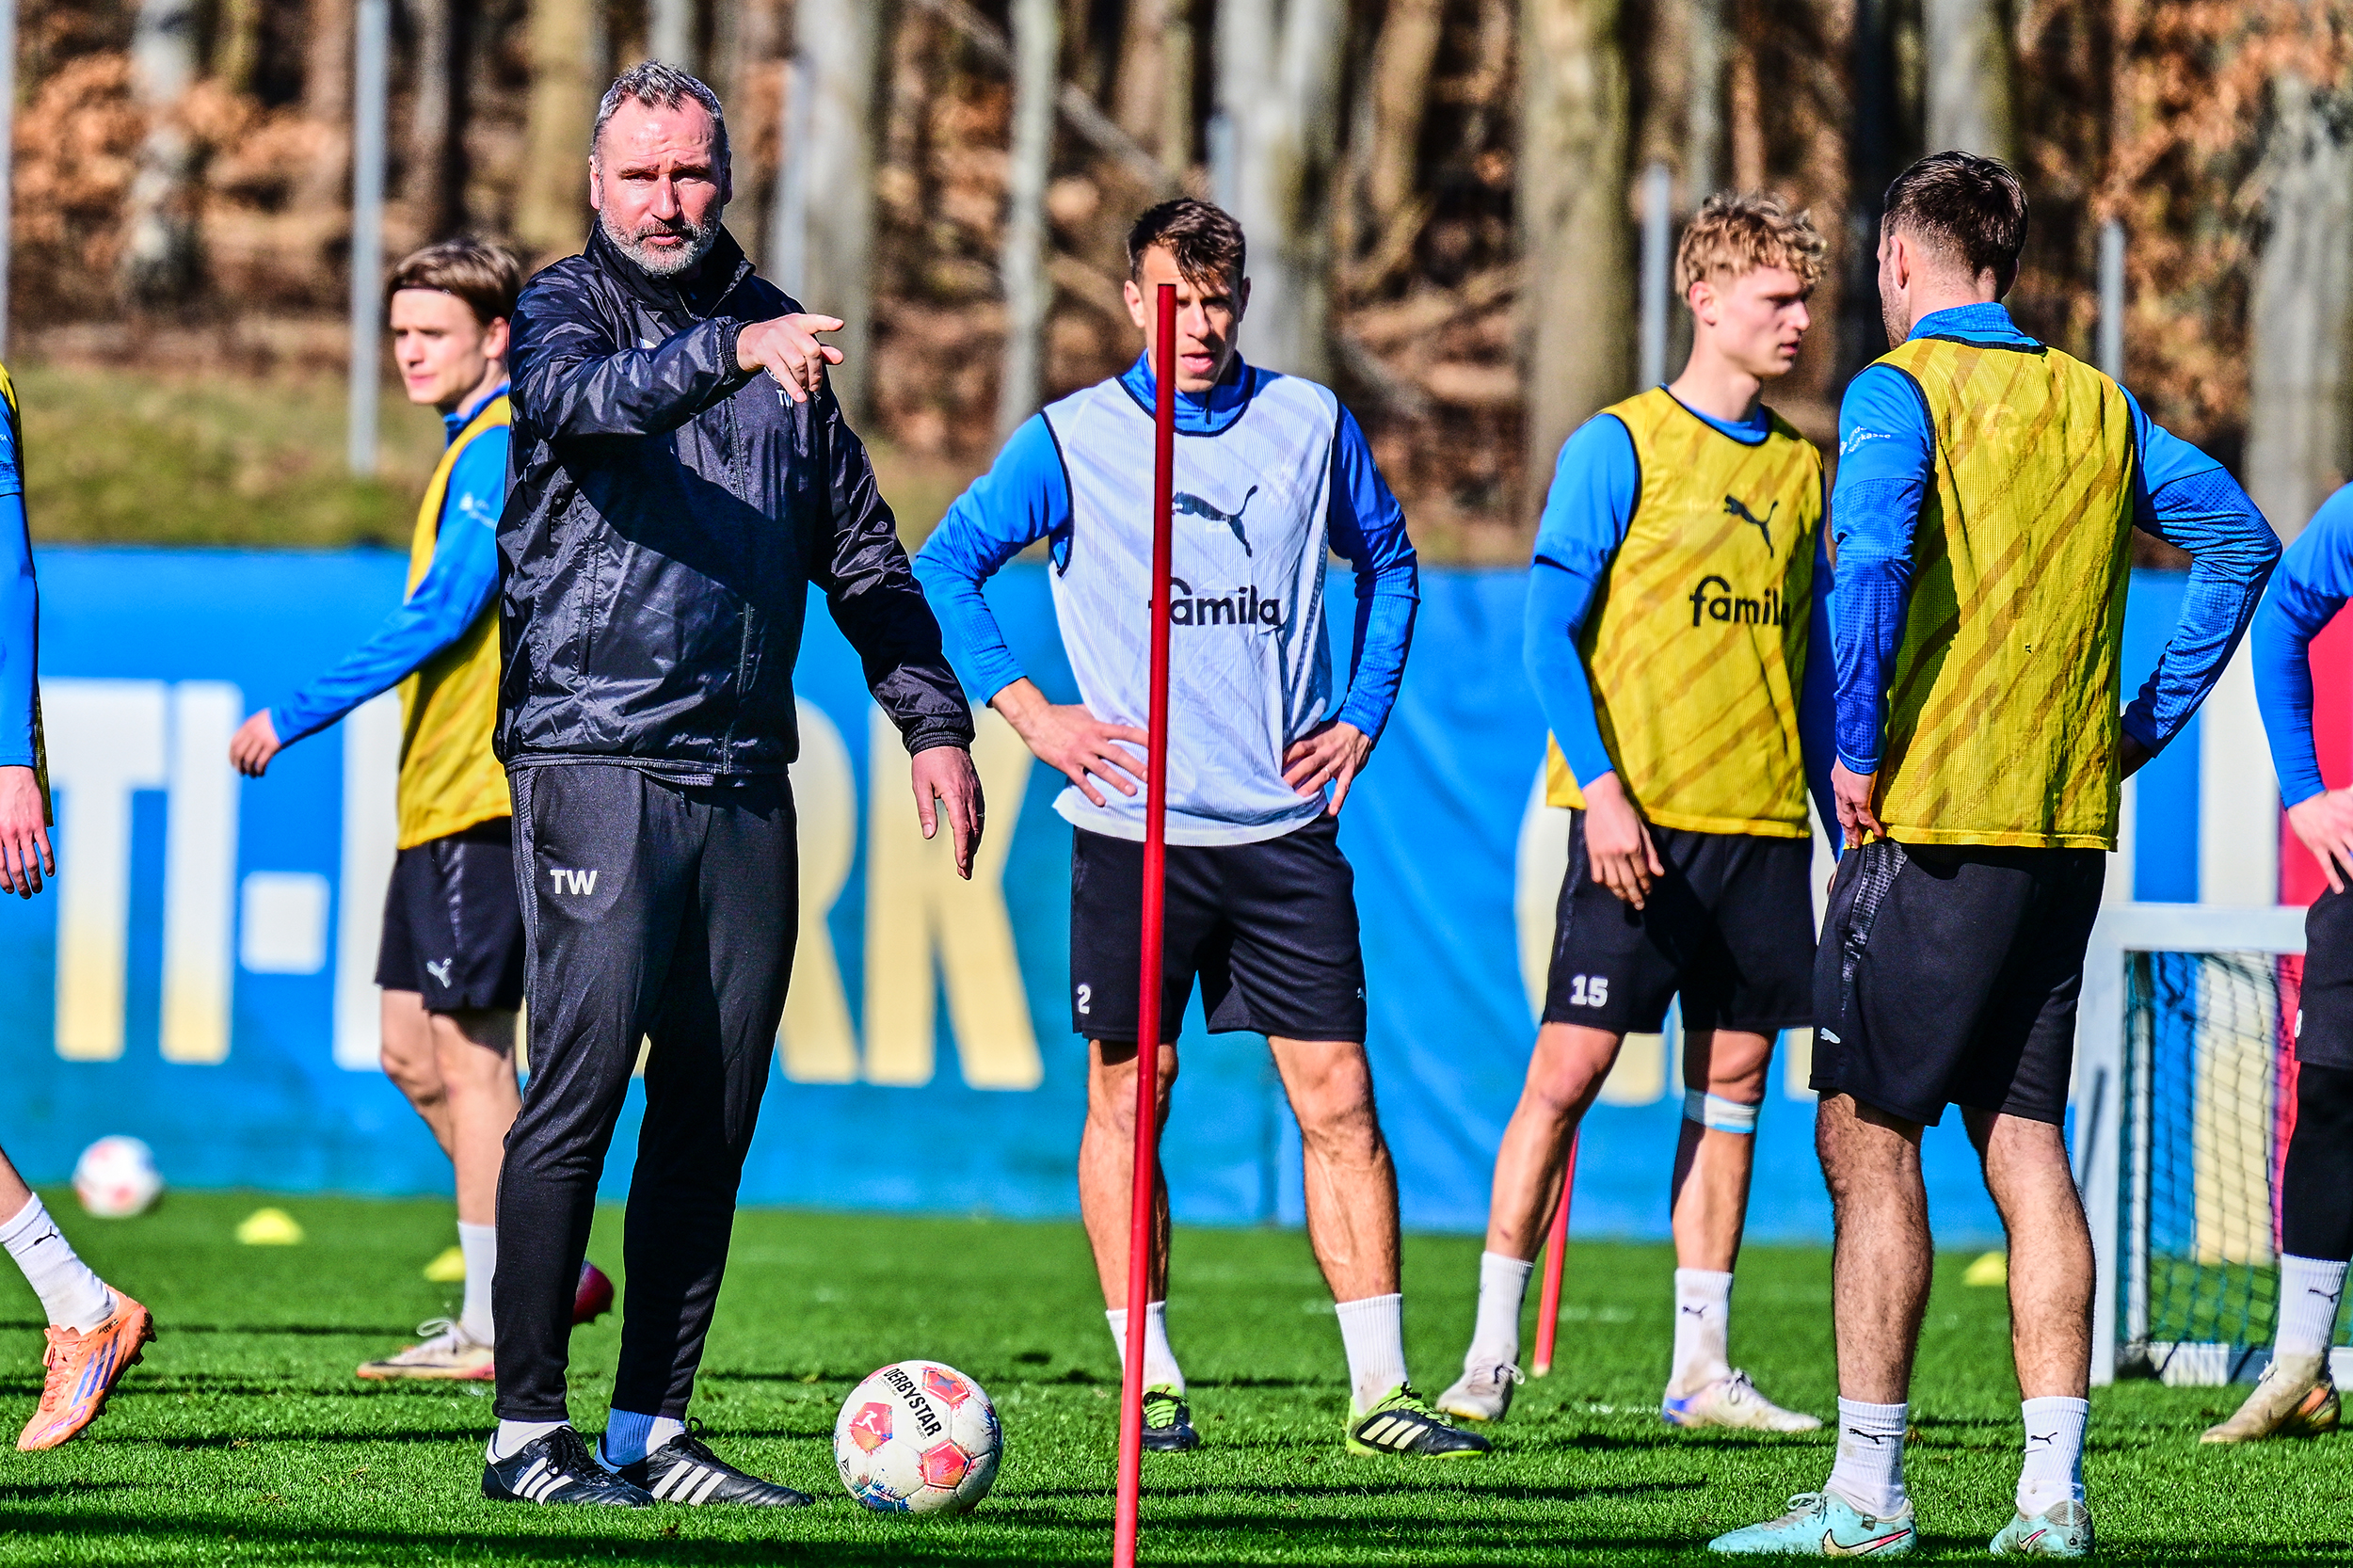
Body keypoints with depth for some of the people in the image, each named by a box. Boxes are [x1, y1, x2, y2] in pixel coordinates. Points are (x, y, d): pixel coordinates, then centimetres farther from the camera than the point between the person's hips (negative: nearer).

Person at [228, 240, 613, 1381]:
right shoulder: (476, 448, 18)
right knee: (413, 1050, 11)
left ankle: (491, 1327, -1)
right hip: (437, 794, 10)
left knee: (468, 1053, -6)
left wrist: (294, 716, -16)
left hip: (477, 795, -10)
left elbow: (440, 615, -19)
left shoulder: (500, 448, -13)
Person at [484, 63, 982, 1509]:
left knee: (715, 1106, 4)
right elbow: (585, 397, -23)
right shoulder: (565, 310, 1)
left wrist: (933, 717, 15)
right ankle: (529, 1430, -9)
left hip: (746, 776, 6)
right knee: (585, 1076, -12)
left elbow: (863, 548, 22)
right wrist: (731, 352, -40)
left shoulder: (779, 335, 17)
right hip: (593, 756, -6)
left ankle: (652, 1429, 9)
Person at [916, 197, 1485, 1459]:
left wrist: (1362, 714, 12)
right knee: (1127, 1095, 1)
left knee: (1337, 1098, -3)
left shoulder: (1310, 423, 8)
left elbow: (1388, 563, 23)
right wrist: (1027, 712, -3)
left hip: (1284, 828, 2)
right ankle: (1149, 1382, 9)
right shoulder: (1072, 439, 1)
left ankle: (1380, 1390, -1)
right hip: (1134, 825, -1)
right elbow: (943, 568, 5)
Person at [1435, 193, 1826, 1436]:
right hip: (1641, 815, -6)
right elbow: (1548, 628, -7)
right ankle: (1490, 1353, -2)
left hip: (1763, 819, 6)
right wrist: (1601, 787, -16)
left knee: (1732, 1077, 5)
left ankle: (1701, 1368, 8)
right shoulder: (1621, 445, -3)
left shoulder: (1800, 469, 14)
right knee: (1571, 1064, -7)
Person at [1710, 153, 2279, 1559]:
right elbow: (2240, 539, 16)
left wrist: (1857, 751, -14)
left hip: (1931, 819, -6)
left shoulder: (1902, 391, -6)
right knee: (2024, 1140, 9)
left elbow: (1872, 558, -23)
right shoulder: (2094, 404, 13)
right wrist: (2148, 722, 16)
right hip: (2070, 818, 6)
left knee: (1869, 1134, -1)